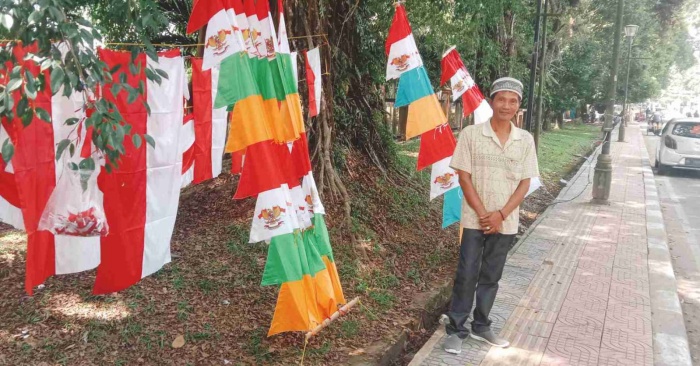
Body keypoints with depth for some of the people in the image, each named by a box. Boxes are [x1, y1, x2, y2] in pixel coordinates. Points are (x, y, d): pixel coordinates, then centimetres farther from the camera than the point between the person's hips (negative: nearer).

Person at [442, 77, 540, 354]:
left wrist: (501, 215, -10)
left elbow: (525, 183, 1)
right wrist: (483, 214, -12)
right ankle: (456, 329, 15)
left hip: (506, 223, 3)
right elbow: (464, 178, -7)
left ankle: (481, 326, 29)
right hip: (475, 220, -2)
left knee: (491, 277, 14)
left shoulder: (526, 140, 2)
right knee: (466, 275, 2)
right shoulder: (471, 134, -6)